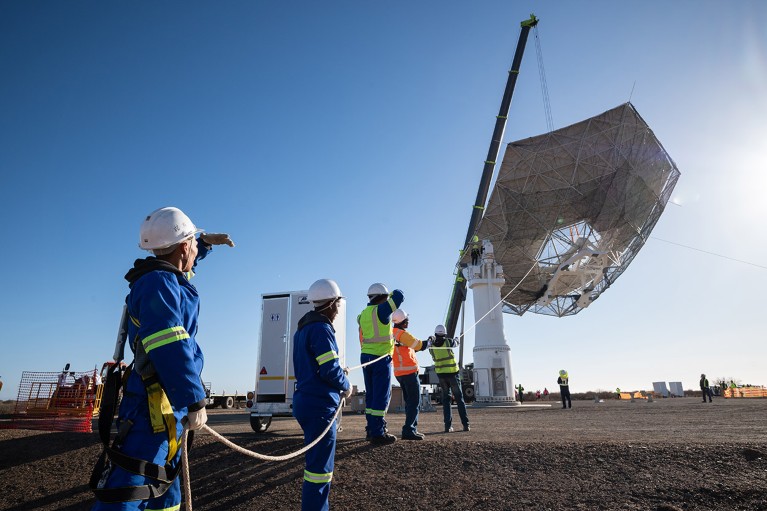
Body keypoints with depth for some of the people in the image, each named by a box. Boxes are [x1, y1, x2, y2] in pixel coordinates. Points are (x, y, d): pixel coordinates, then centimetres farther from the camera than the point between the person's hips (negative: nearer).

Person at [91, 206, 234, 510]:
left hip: (169, 404, 11)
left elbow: (183, 263, 40)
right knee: (129, 486, -9)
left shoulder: (164, 277, 12)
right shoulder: (159, 283, -17)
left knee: (164, 486, 18)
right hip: (157, 403, -11)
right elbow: (169, 349, -27)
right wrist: (195, 400, -27)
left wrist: (205, 242, 33)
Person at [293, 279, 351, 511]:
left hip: (307, 400, 10)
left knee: (316, 461, 21)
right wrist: (346, 386, -3)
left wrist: (339, 375, 14)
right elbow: (330, 369, -20)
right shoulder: (321, 328, -17)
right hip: (320, 404, -10)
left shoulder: (304, 328, 14)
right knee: (320, 466, -3)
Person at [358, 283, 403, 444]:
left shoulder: (363, 314, 9)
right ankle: (378, 433, 2)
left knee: (371, 394, 14)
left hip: (365, 357, 8)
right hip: (381, 358, -8)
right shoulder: (381, 310, -14)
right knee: (382, 396, -1)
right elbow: (399, 296, -11)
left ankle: (371, 429, 21)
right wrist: (393, 294, 11)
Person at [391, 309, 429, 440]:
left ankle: (412, 429, 20)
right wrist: (429, 342, 5)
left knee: (409, 402, 16)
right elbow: (420, 346, -14)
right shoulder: (402, 334, -16)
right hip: (409, 372, -9)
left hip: (399, 373, 9)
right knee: (414, 403, -5)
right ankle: (408, 431, -10)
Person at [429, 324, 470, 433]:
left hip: (441, 374, 2)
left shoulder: (432, 346, -3)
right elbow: (456, 343, 13)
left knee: (446, 400, 9)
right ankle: (465, 424, 7)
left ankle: (448, 425, 1)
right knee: (459, 399, 7)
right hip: (452, 373, -2)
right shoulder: (449, 342, -9)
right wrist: (456, 339, 37)